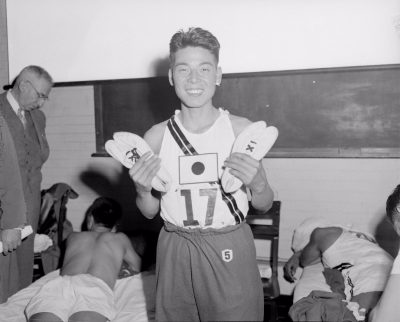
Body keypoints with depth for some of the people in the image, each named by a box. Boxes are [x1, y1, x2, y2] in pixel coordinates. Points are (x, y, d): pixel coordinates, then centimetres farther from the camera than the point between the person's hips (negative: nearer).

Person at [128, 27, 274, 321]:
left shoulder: (242, 130, -7)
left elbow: (264, 205, 2)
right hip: (175, 252, 2)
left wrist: (258, 185, -18)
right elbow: (150, 212, 7)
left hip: (231, 252, -1)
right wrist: (143, 190, -13)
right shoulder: (156, 137, -3)